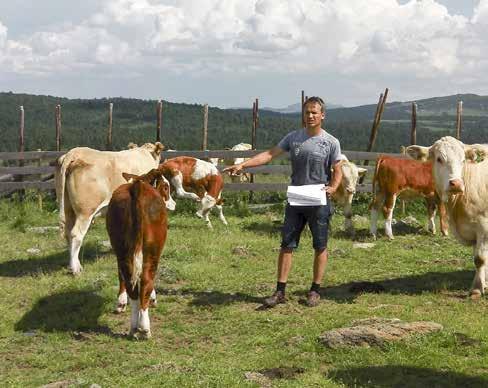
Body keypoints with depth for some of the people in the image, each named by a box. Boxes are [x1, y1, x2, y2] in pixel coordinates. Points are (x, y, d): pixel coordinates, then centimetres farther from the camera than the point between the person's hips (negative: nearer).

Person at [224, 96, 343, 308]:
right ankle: (280, 292, 7)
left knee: (320, 246, 5)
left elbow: (337, 171, 1)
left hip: (319, 202, -2)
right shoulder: (293, 137, 4)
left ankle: (315, 291, 17)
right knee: (287, 245, 2)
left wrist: (333, 187, -19)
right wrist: (242, 165, -8)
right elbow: (270, 154, 1)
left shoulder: (331, 142, -3)